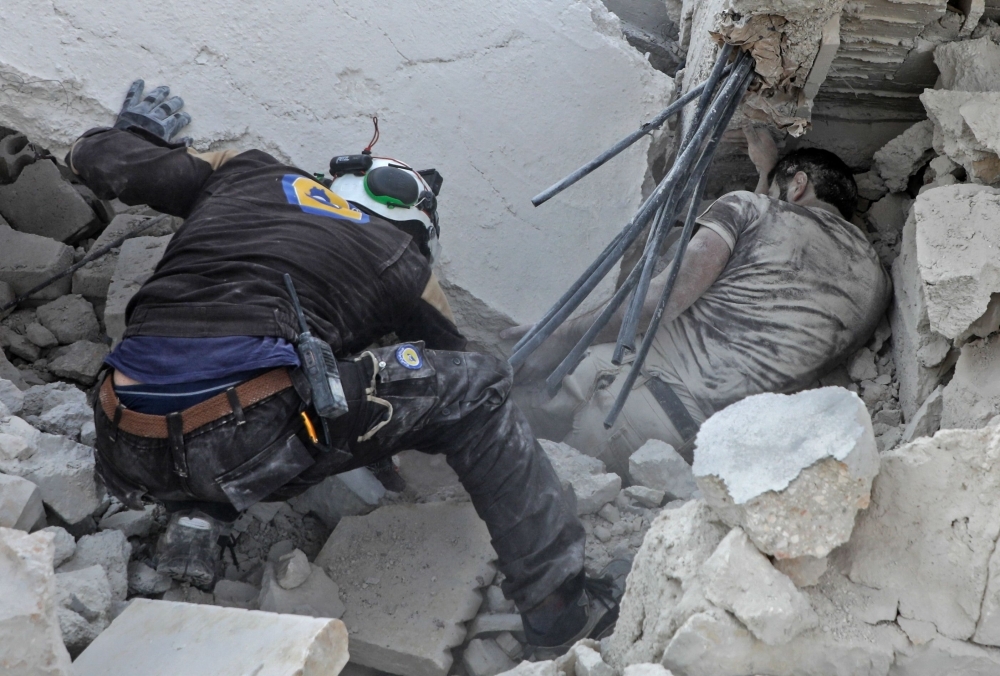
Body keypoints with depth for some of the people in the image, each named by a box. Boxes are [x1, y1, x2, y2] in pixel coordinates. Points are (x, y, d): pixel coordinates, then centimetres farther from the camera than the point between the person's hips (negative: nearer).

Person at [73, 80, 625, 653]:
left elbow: (99, 159, 26)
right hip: (250, 445, -4)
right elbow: (456, 364, 30)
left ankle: (194, 520, 16)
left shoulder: (244, 173, 24)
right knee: (477, 386, 12)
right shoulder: (401, 262, 17)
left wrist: (138, 130, 49)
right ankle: (562, 607, 14)